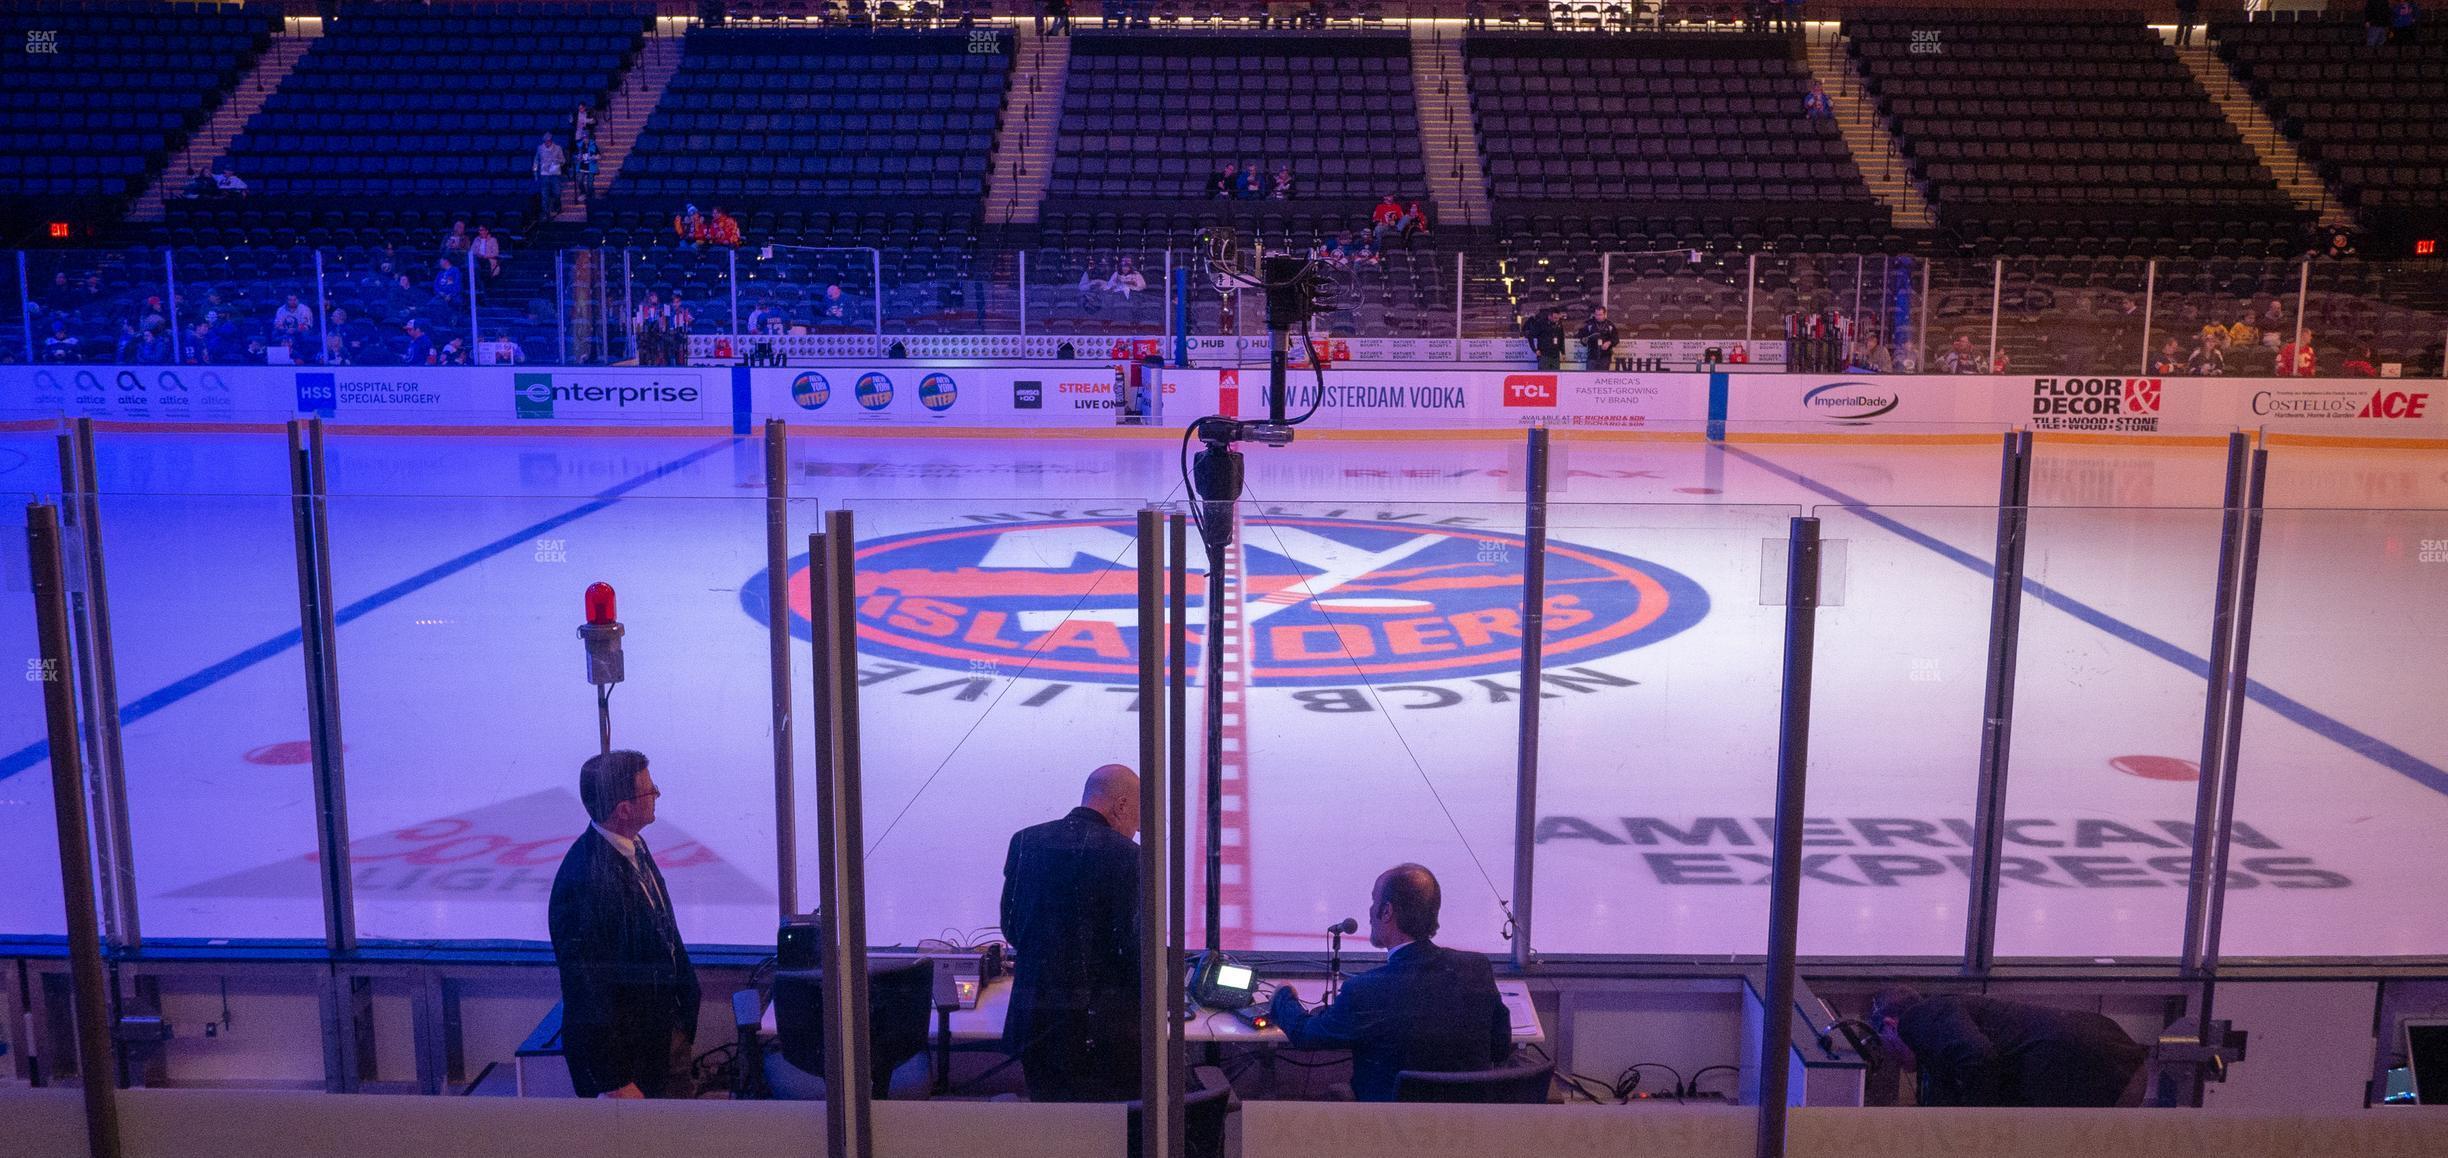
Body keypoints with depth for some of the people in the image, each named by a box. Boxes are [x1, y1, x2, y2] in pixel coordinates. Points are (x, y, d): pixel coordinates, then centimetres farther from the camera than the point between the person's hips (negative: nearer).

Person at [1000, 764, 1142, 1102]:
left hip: (1034, 1022, 5)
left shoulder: (1025, 841, 4)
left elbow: (1011, 929, 9)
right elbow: (1133, 945, -14)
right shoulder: (1125, 854, -13)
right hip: (1103, 1032, -5)